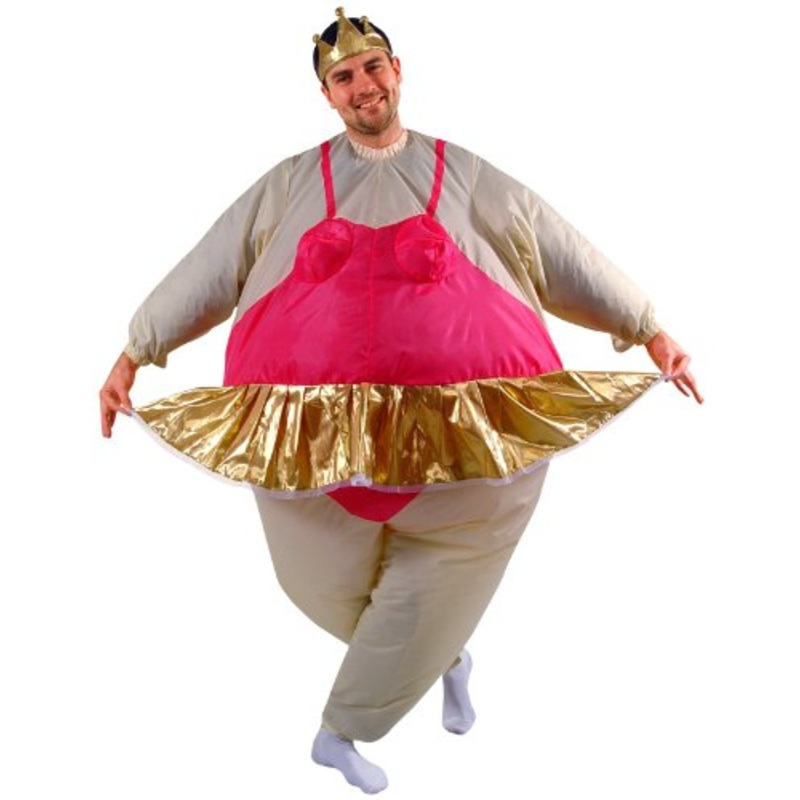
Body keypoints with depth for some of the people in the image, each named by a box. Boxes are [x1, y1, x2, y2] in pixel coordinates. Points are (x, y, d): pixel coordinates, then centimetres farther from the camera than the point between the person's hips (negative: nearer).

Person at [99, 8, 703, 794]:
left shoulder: (467, 179, 7)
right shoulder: (291, 183, 9)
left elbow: (566, 257, 11)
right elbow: (207, 271, 10)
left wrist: (650, 332, 10)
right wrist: (133, 354, 8)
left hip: (459, 430, -1)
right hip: (311, 430, 2)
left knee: (428, 591, 6)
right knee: (330, 591, 13)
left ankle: (342, 733, 30)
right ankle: (447, 655, 45)